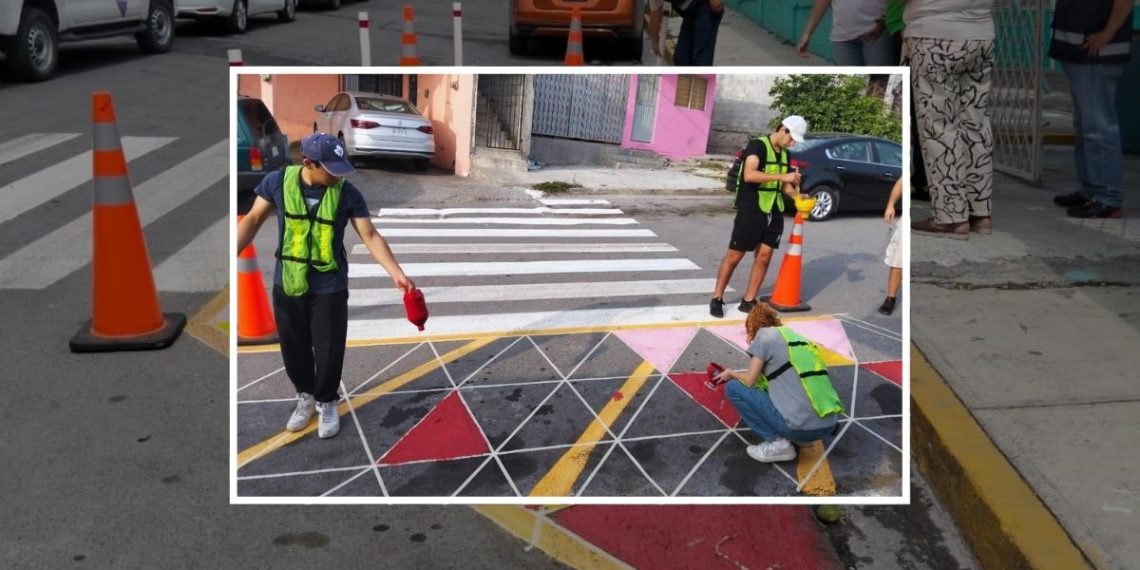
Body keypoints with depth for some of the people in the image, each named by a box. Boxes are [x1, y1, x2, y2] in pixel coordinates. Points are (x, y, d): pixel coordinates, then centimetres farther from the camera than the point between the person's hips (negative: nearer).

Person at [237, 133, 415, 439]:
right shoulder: (277, 181, -11)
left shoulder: (348, 194, -14)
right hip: (286, 285, 2)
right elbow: (253, 221, 0)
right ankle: (305, 396, 41)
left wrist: (396, 273, -23)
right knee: (293, 347, 16)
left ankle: (326, 402, 33)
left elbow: (371, 237, -13)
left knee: (328, 350, 8)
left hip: (329, 288, -2)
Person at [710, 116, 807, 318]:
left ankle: (748, 301, 13)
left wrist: (797, 195, -1)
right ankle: (717, 299, 9)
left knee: (764, 255, 5)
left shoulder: (785, 154, 13)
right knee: (734, 255, -1)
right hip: (751, 210, -7)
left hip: (774, 212, 7)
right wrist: (782, 176, -29)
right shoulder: (758, 145, -12)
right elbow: (749, 175, -28)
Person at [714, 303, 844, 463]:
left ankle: (778, 442, 1)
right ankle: (801, 437, 14)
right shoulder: (794, 335, 23)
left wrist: (731, 374, 23)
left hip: (801, 426, -8)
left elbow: (750, 381, 3)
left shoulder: (764, 334, 3)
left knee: (733, 387, 7)